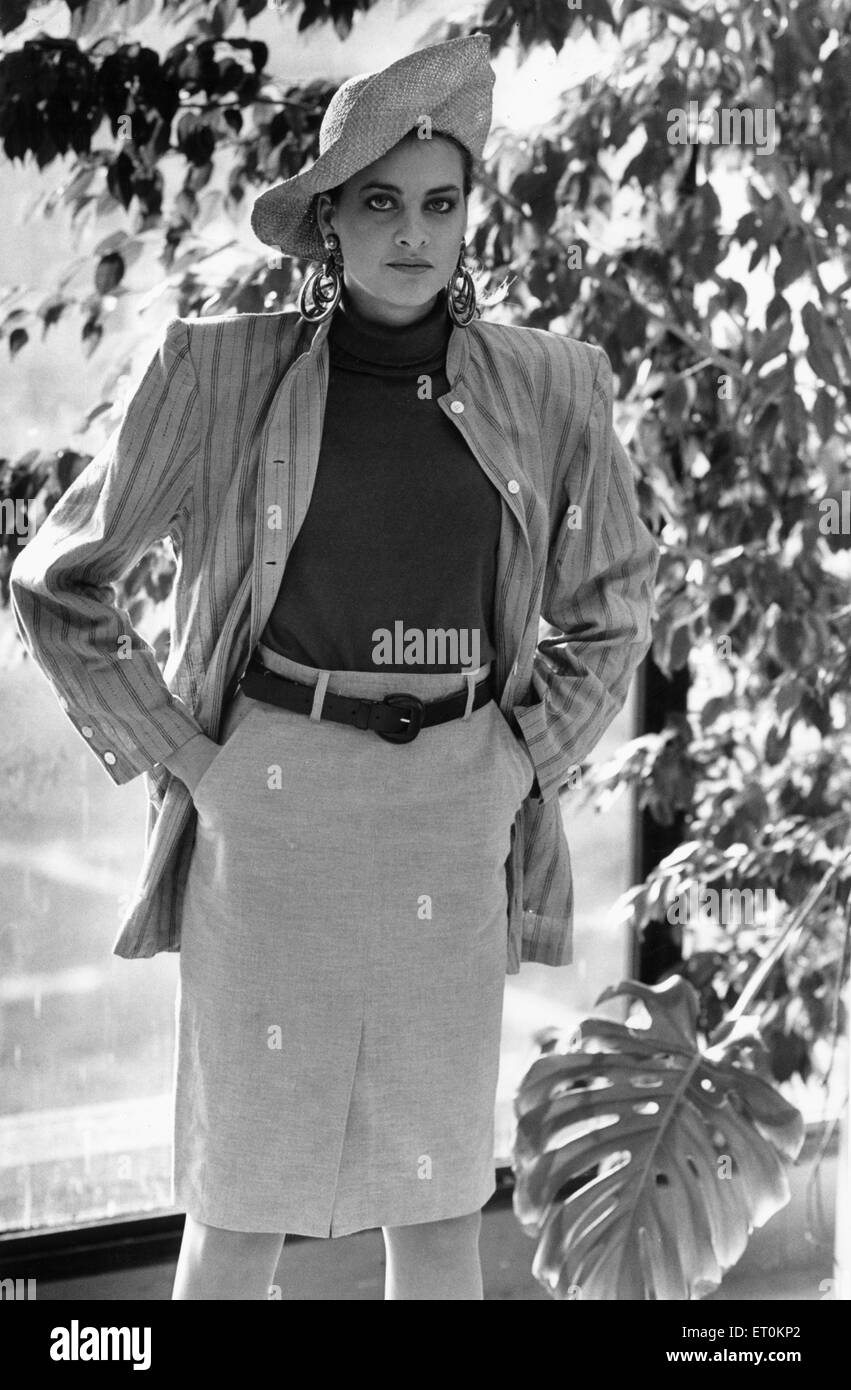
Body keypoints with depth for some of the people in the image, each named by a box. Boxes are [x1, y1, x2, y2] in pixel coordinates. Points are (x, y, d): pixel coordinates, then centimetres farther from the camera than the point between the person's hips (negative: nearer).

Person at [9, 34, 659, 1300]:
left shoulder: (544, 385, 2)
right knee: (244, 1191, 3)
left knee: (440, 1188, 8)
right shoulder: (224, 370, -5)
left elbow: (609, 606, 16)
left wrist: (519, 766, 5)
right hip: (269, 800, -2)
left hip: (450, 815, 2)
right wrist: (175, 761, -4)